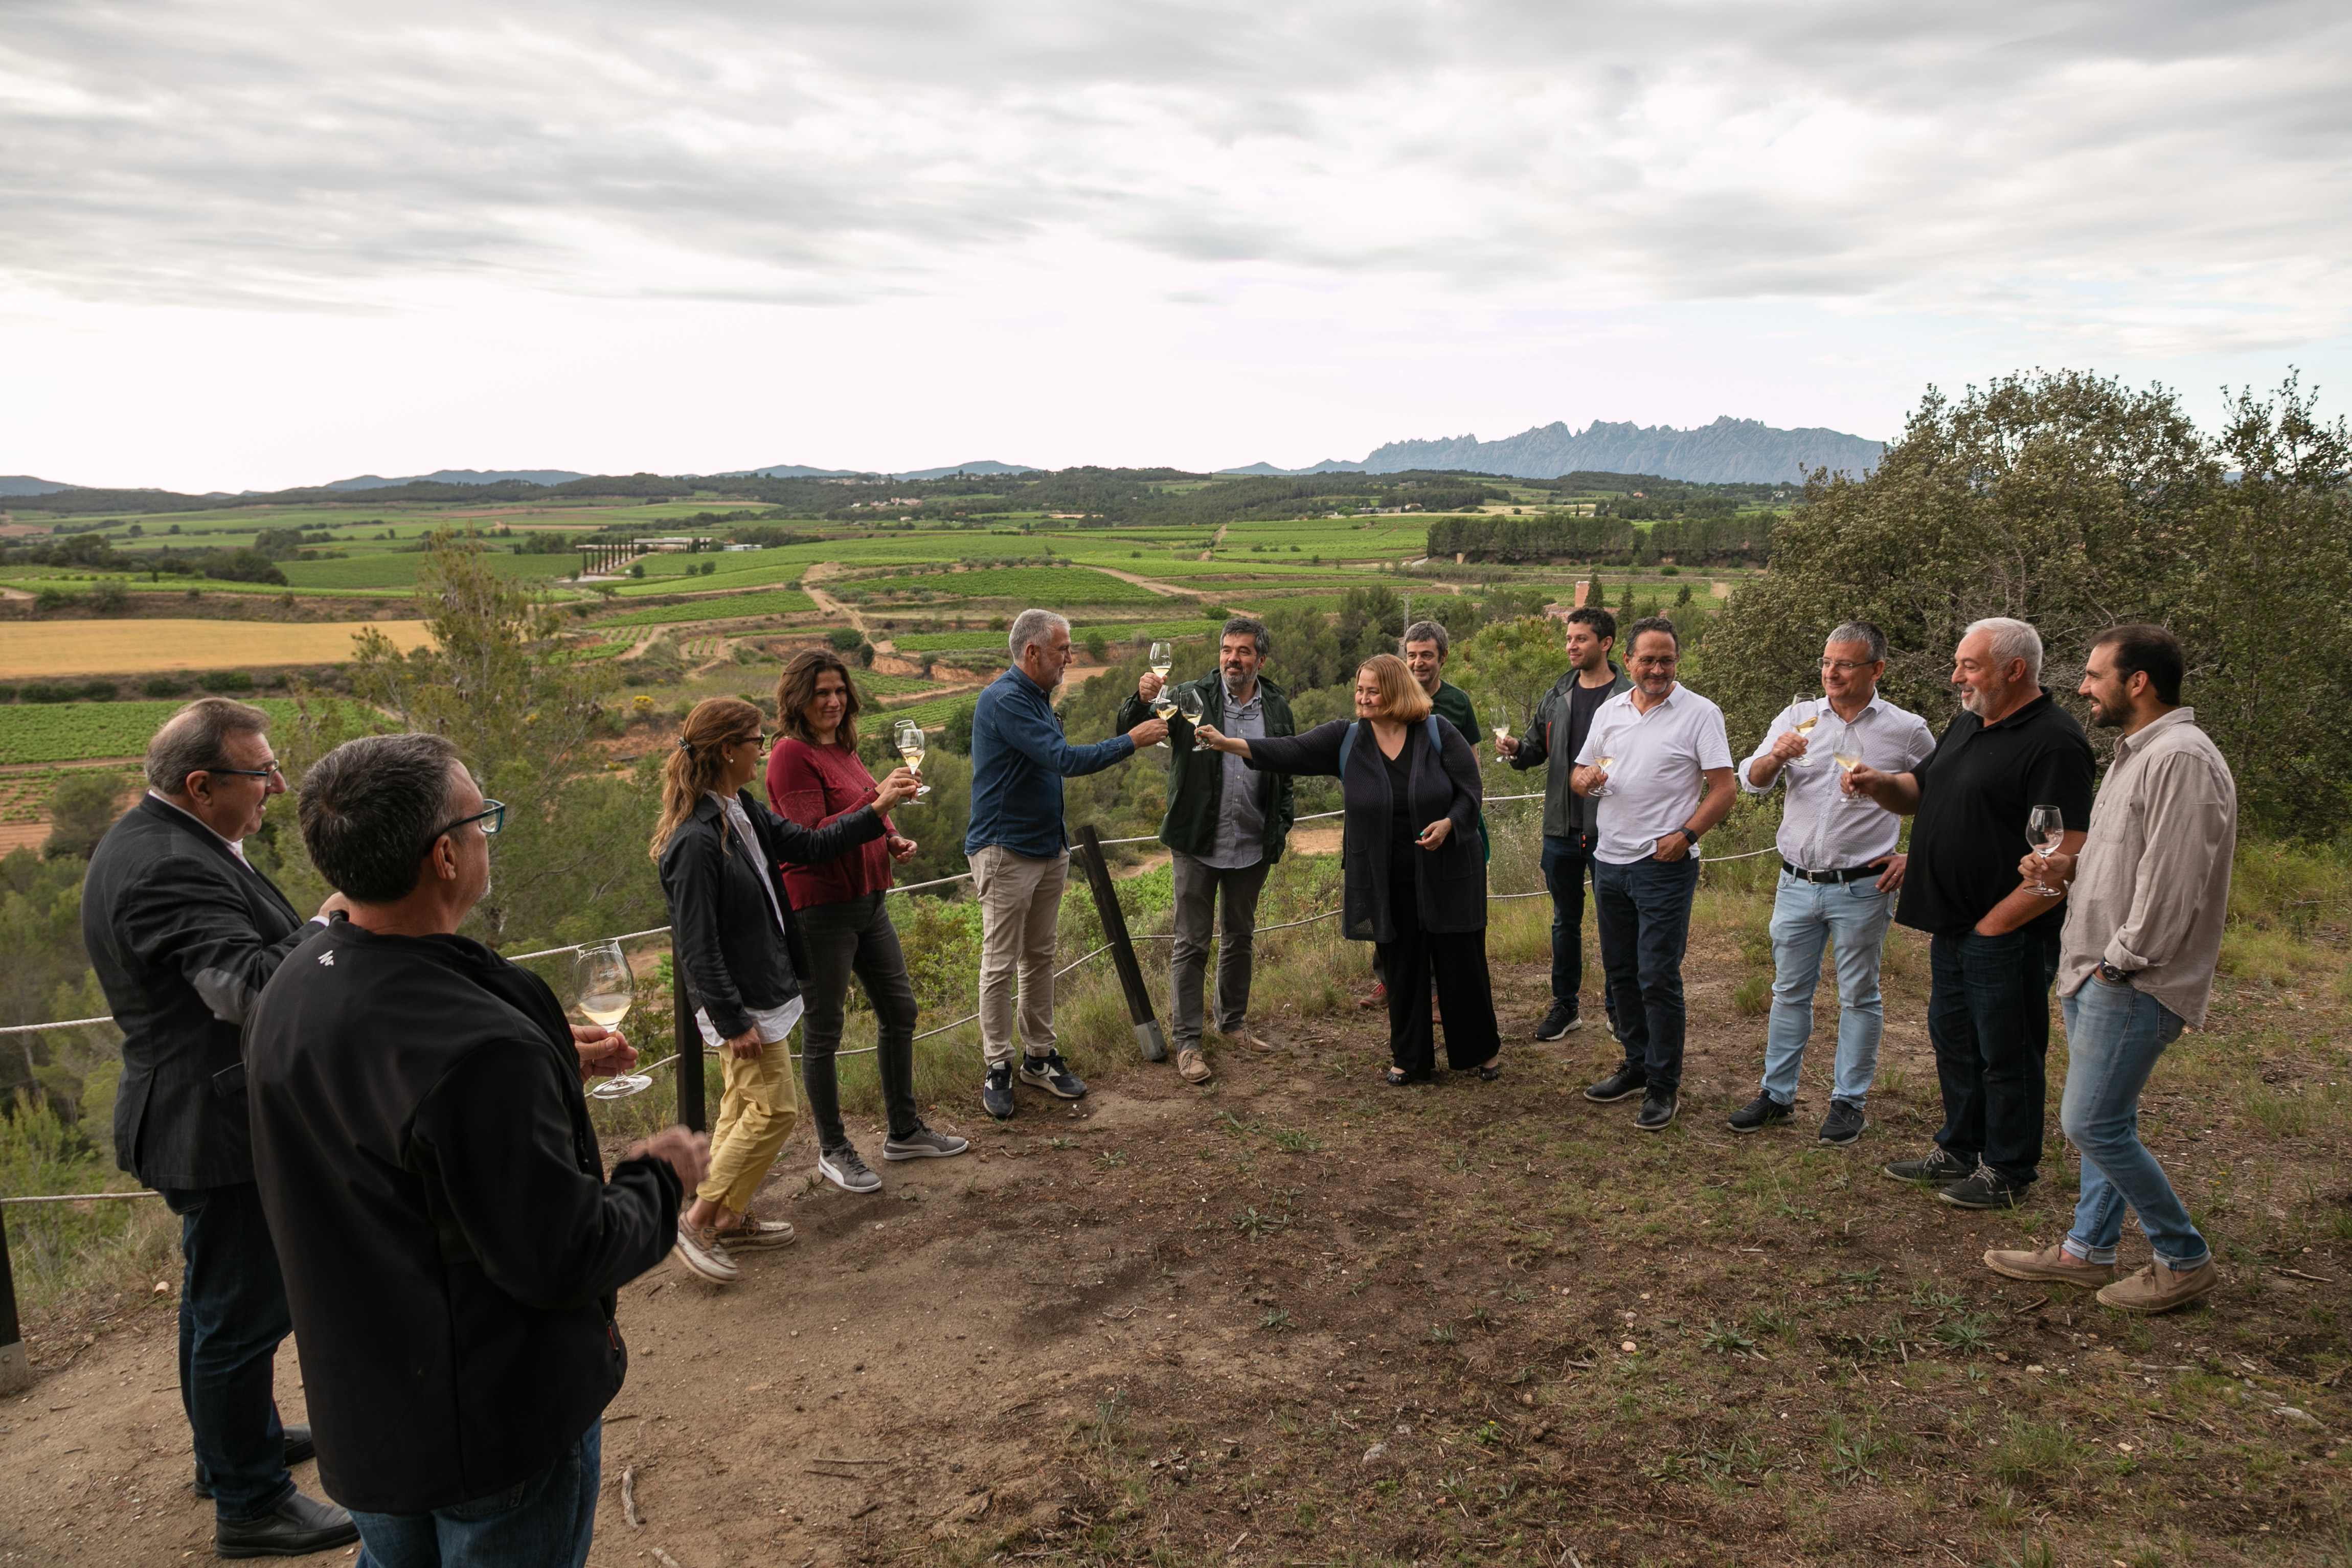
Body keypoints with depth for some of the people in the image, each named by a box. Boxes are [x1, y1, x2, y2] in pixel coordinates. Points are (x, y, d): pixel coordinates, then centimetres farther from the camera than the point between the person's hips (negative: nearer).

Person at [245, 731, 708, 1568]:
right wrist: (657, 1175, -10)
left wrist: (543, 1066, 13)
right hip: (498, 1424, -8)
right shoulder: (480, 1045, -34)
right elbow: (565, 1258, -28)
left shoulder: (290, 988, -5)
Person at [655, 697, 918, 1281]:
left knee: (744, 1106, 18)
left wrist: (877, 809, 9)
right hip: (739, 1002, -10)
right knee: (772, 1111, -3)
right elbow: (697, 945, -23)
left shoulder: (743, 812, 3)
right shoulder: (697, 840, -25)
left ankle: (732, 1217, 31)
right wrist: (733, 1022, -21)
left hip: (761, 987, 10)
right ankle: (700, 1222, 9)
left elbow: (810, 845, 15)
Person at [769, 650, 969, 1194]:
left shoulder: (843, 748, 11)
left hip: (867, 901, 9)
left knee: (899, 1010, 15)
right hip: (819, 909, -9)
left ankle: (903, 1131, 30)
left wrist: (893, 840, 5)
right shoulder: (792, 755, -15)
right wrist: (877, 804, -30)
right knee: (823, 1031, 3)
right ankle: (832, 1150, 17)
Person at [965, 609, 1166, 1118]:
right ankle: (998, 1067, 8)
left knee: (1040, 958, 14)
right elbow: (1064, 760, -24)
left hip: (1048, 848, 9)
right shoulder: (1004, 701, -19)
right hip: (1006, 851, -9)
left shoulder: (1039, 698, 13)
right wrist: (1132, 741, -17)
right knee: (1001, 964, -1)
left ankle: (1039, 1056, 23)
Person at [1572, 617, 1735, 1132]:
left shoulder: (1700, 713, -5)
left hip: (1665, 864, -6)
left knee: (1658, 977, -6)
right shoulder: (1610, 711, 11)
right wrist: (1584, 778, -5)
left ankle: (1664, 1086, 5)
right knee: (1621, 972, 14)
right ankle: (1637, 1066, 28)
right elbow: (1580, 773, 19)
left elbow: (1724, 789, -8)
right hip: (1610, 860, 6)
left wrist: (1684, 835, -20)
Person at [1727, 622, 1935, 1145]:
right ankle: (1777, 1094, 22)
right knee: (1790, 992, 12)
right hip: (1797, 883, 3)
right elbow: (1751, 781, -2)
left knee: (1859, 997, 7)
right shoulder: (1797, 718, 4)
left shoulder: (1907, 731, -2)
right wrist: (1776, 756, -24)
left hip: (1862, 889, -3)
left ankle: (1849, 1101, 20)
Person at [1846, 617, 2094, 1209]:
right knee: (1953, 1039, 19)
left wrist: (1997, 921, -20)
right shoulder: (1967, 724, 11)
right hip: (1953, 925, 9)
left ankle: (2007, 1171, 20)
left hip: (2008, 933, -9)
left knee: (2006, 1053, 5)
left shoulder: (2054, 742, -18)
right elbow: (1919, 793, 21)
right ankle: (1959, 1150, 34)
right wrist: (1880, 784, -2)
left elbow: (2066, 858, -23)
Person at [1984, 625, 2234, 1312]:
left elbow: (2172, 882, -22)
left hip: (2134, 982, -10)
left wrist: (2119, 964, -17)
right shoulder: (2136, 754, 16)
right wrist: (2073, 868, 6)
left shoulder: (2182, 759, -18)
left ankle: (2185, 1260, 9)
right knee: (2104, 1121, 16)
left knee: (2092, 1124, -7)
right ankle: (2087, 1251, 26)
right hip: (2097, 972, 10)